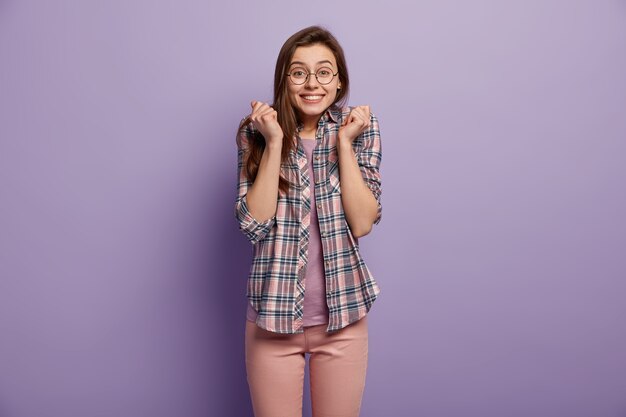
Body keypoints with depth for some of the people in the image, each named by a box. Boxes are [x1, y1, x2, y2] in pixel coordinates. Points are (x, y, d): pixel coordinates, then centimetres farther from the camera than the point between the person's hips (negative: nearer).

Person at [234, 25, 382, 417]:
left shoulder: (360, 128, -2)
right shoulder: (257, 132, -4)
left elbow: (362, 223, -11)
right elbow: (255, 223, -14)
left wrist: (343, 141, -16)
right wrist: (274, 142, -18)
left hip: (343, 315, 1)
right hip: (274, 314, 0)